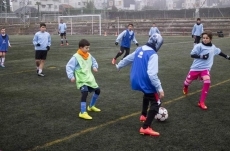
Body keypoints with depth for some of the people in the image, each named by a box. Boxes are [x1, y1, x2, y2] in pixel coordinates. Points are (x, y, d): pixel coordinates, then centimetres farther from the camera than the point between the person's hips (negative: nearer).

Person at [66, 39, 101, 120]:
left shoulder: (89, 55, 4)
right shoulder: (76, 57, -17)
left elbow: (94, 61, 21)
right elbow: (69, 66, -17)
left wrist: (95, 67, 0)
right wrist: (71, 76, -26)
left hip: (89, 78, 8)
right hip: (81, 80, -8)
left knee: (97, 90, 16)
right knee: (85, 93, -26)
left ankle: (91, 106, 38)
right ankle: (83, 113, -20)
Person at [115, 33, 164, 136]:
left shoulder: (139, 49, 6)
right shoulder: (153, 55, -19)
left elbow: (128, 58, 22)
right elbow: (152, 74, -28)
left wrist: (119, 66, 39)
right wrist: (159, 88, -26)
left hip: (136, 81, 9)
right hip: (145, 82, -9)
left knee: (147, 94, 36)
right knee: (156, 104, -2)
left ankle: (143, 115, 50)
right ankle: (145, 128, -10)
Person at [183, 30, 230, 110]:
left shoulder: (213, 47, 6)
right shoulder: (199, 46, -10)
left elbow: (219, 52, 25)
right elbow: (192, 55, -13)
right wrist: (202, 56, -26)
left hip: (205, 68, 2)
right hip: (196, 67, -2)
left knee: (207, 81, -23)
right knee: (188, 81, 9)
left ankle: (201, 102, -15)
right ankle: (185, 87, 53)